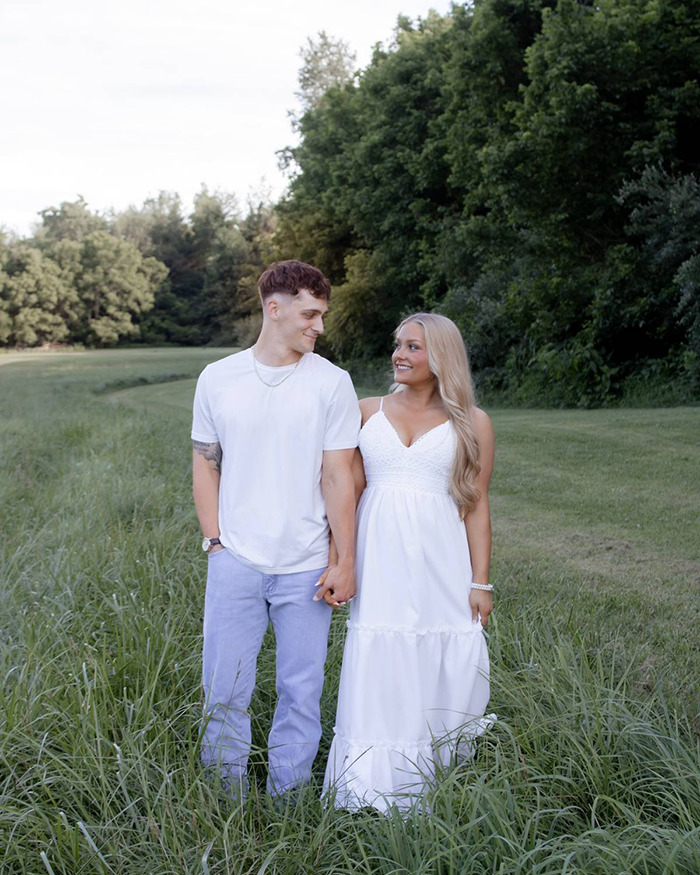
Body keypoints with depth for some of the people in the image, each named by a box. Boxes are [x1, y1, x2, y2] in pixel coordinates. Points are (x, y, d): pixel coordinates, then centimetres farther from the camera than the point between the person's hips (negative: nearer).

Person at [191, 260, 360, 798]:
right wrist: (215, 540, 2)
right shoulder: (218, 379, 4)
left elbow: (339, 477, -2)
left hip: (305, 569, -1)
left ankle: (287, 800, 23)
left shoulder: (332, 383, -1)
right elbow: (205, 465, 10)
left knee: (302, 692, 7)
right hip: (235, 563, 1)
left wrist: (346, 562, -5)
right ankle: (226, 801, 24)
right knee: (225, 689, 6)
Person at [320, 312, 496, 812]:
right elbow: (348, 488, 9)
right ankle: (372, 799, 11)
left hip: (440, 564, -1)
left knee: (439, 675, 1)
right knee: (378, 676, 2)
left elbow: (476, 506, 4)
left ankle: (432, 795, 16)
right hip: (380, 564, 1)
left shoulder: (471, 424, 6)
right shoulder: (370, 412, 11)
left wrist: (481, 582, 0)